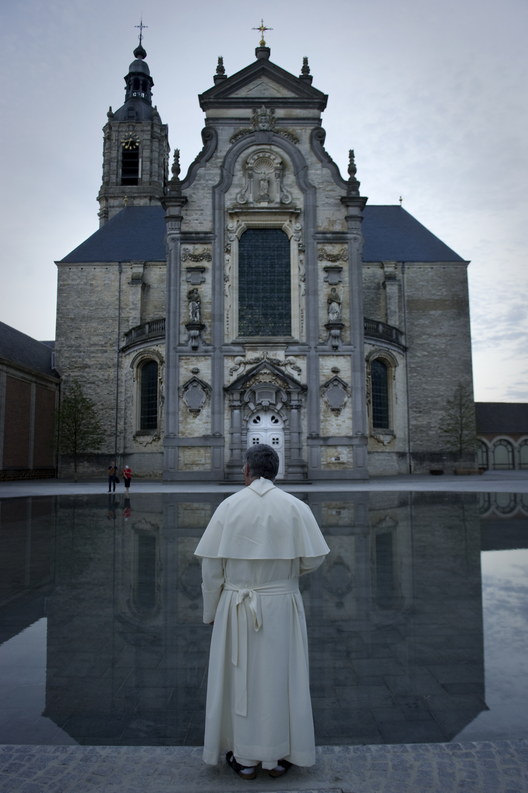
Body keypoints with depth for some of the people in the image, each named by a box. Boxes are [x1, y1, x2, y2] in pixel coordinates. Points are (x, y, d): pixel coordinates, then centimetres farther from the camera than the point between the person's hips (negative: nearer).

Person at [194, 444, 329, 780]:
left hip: (237, 607, 0)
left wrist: (211, 610, 5)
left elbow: (211, 565, -7)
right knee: (280, 678, 15)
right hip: (282, 605, 1)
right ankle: (278, 757, 28)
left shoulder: (229, 506, -9)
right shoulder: (296, 507, -8)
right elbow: (314, 558, -5)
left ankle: (245, 758, 27)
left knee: (240, 678, 14)